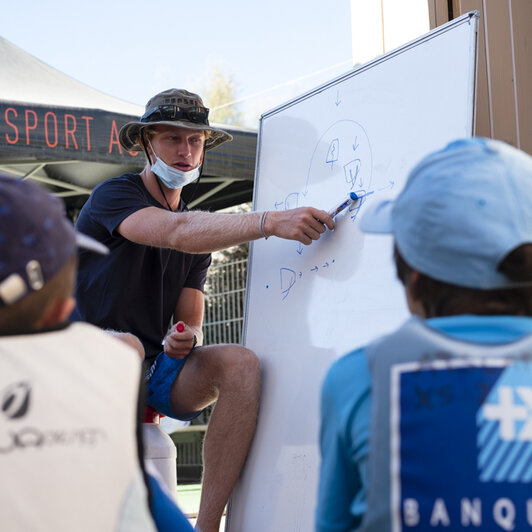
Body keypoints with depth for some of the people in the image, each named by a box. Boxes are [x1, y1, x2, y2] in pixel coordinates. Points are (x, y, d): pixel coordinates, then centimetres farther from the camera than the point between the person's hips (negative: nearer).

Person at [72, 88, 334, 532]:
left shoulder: (200, 229, 16)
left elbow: (190, 324, 9)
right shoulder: (114, 196, -6)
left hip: (154, 374, 5)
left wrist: (185, 339, -17)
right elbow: (177, 232, -28)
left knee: (240, 363, -22)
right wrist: (272, 222, -40)